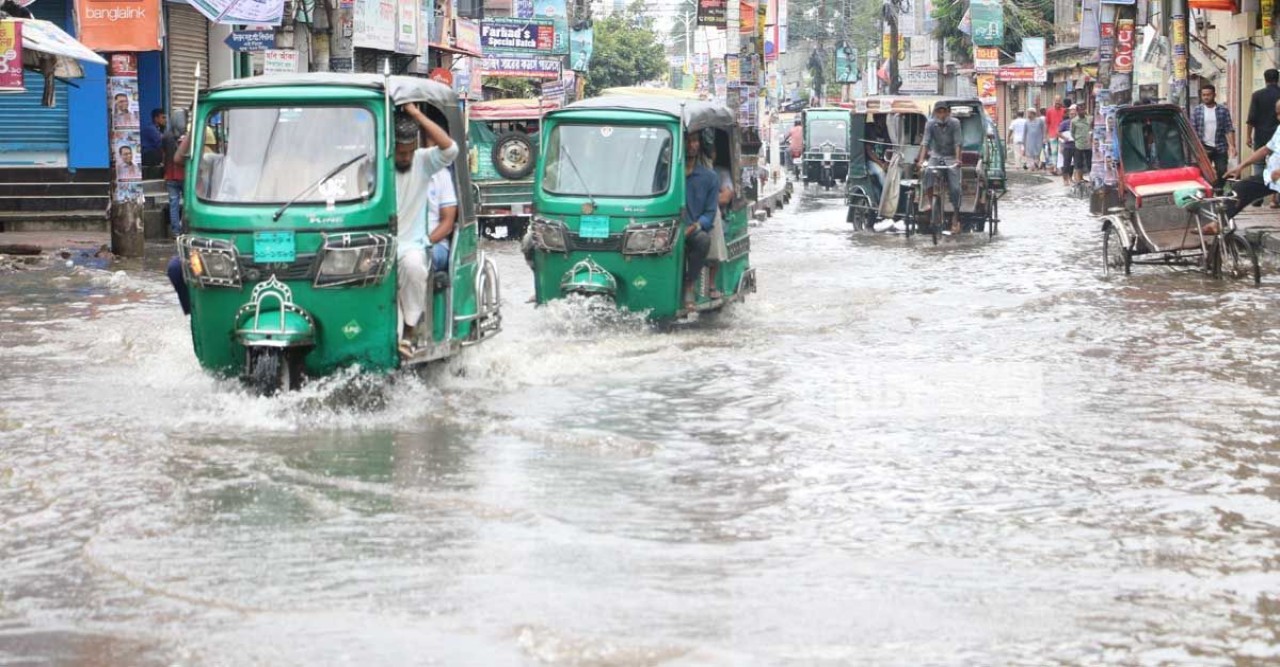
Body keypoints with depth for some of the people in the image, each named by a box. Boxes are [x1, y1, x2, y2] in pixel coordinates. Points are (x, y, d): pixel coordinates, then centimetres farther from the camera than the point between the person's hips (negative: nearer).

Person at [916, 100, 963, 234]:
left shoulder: (954, 123, -13)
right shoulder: (930, 124, -10)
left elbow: (957, 142, -20)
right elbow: (926, 142, -18)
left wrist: (957, 159, -35)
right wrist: (921, 160, -31)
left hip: (951, 158, -1)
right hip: (936, 156, 1)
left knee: (955, 188, -11)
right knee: (929, 173, -32)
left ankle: (955, 218, 0)